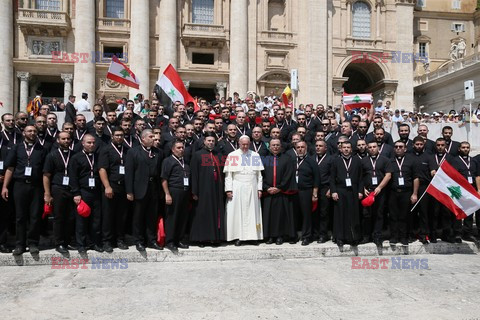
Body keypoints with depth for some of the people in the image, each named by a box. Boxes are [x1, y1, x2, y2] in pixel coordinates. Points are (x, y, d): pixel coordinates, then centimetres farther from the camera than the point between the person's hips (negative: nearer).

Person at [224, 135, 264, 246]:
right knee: (237, 212, -1)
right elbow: (228, 174, 0)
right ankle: (239, 236, 4)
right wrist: (228, 189, -6)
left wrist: (259, 188, 3)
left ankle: (253, 235, 10)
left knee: (252, 211, 3)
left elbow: (259, 174, 10)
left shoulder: (255, 156, 9)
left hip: (252, 188, 2)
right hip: (237, 188, -2)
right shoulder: (232, 155, 3)